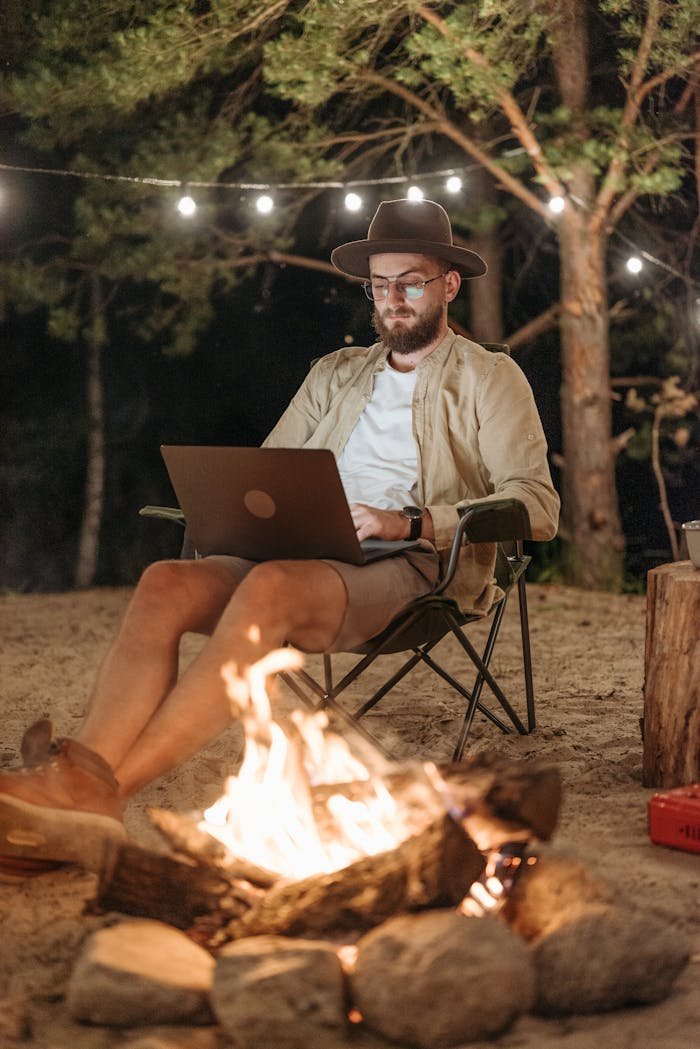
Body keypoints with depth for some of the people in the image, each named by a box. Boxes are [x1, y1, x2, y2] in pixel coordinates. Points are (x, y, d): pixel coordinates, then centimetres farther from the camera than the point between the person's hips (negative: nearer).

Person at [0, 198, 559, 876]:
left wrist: (409, 523, -16)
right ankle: (81, 776, -46)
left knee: (269, 587, -37)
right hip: (308, 559, 5)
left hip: (415, 568, -5)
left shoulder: (489, 379, 11)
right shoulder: (335, 375, 28)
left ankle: (106, 791, -46)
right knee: (165, 584, -26)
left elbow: (537, 505, -3)